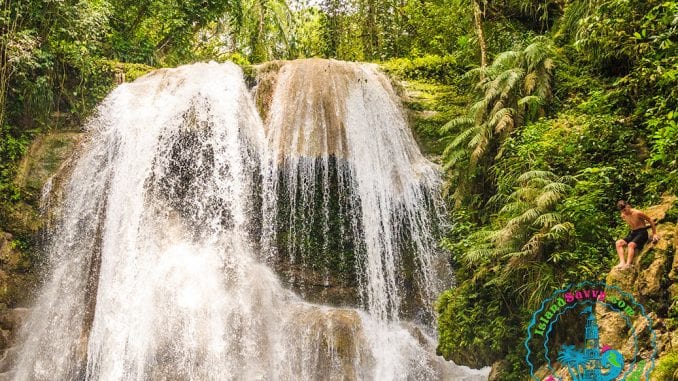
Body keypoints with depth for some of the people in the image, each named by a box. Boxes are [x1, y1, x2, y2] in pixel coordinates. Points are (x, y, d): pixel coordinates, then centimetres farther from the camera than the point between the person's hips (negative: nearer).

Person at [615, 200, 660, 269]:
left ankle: (628, 264, -43)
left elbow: (650, 220, -7)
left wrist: (654, 234, -6)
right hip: (633, 233, 6)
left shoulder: (637, 213, -17)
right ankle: (622, 262, -29)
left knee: (631, 244, -33)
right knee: (618, 243, -17)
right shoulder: (623, 216, 1)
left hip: (642, 233, -6)